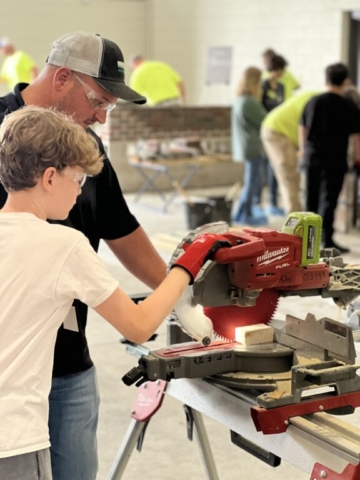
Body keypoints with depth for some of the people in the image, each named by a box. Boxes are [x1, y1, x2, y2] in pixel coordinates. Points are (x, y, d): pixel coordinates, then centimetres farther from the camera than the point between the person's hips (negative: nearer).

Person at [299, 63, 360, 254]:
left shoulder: (312, 102, 4)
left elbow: (302, 130, 11)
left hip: (312, 157, 4)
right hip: (335, 159, -4)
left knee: (312, 197, 14)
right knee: (329, 199, -1)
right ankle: (327, 240, -3)